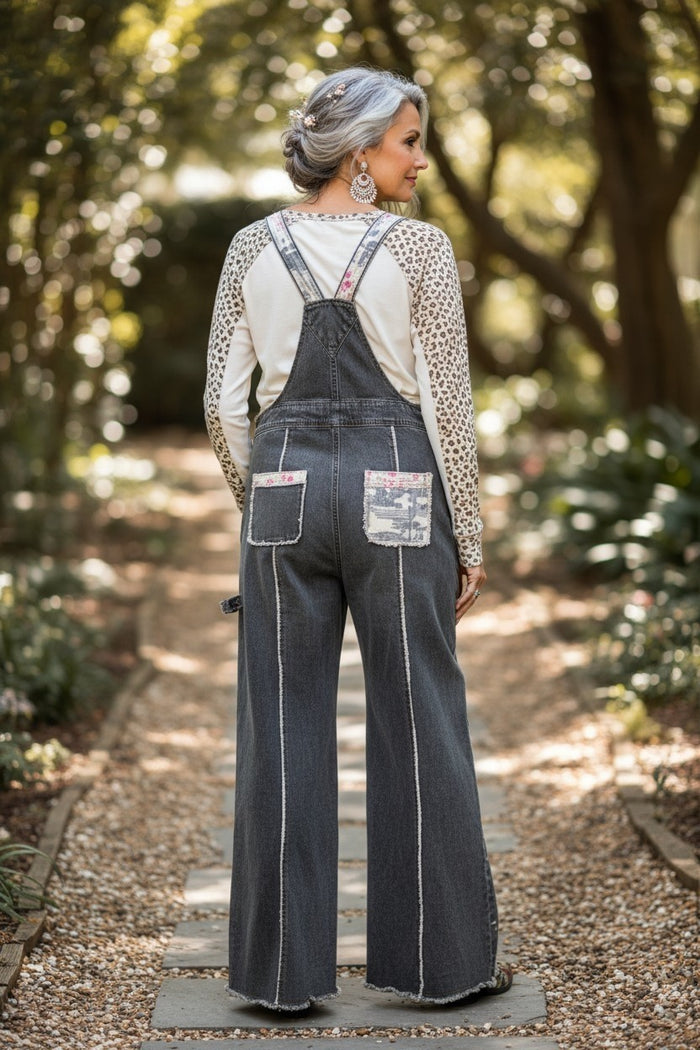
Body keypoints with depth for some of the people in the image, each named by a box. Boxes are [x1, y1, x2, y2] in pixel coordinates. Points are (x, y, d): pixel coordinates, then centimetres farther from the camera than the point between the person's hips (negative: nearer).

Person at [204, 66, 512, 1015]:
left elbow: (224, 404, 3)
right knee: (419, 725, 6)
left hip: (285, 483, 3)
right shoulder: (419, 246, -6)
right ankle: (441, 959, 14)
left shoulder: (253, 248, 4)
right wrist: (470, 537, 0)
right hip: (396, 490, -3)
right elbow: (448, 406, -7)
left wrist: (258, 507, 15)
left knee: (282, 732, 7)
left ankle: (283, 969, 10)